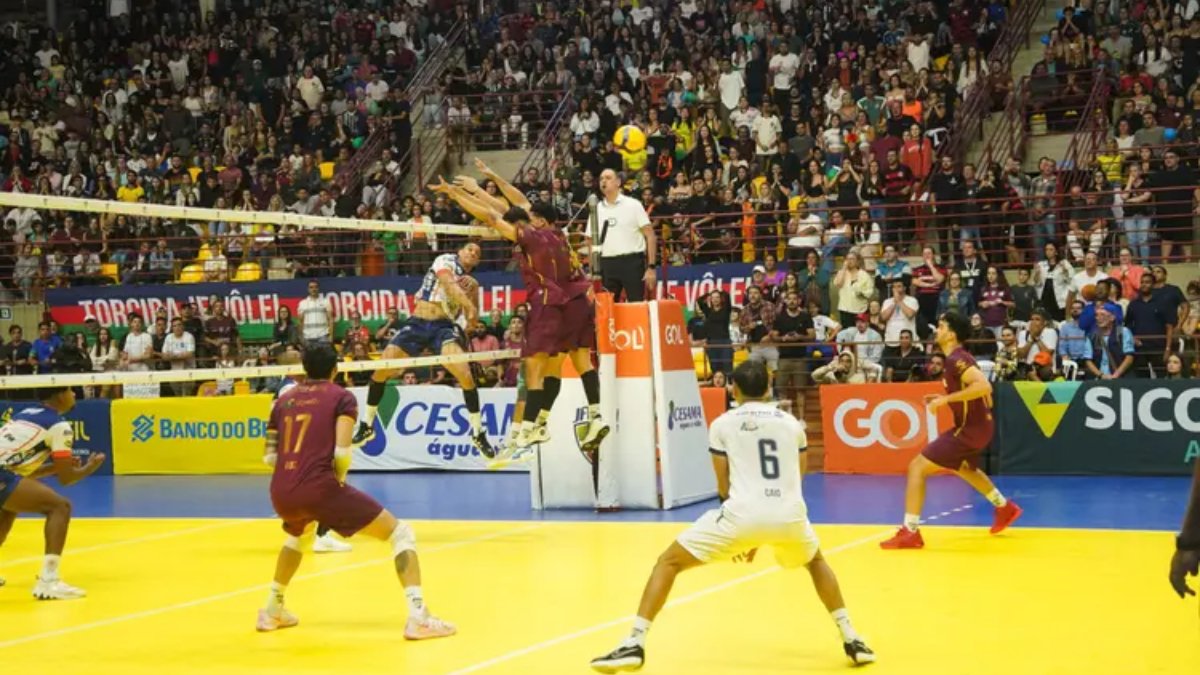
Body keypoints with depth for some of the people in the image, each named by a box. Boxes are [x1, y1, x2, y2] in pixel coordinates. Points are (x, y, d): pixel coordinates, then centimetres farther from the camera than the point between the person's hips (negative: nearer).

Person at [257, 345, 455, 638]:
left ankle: (272, 610, 40)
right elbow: (342, 452, -7)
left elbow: (270, 456, 16)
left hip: (280, 493, 6)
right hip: (319, 488, -6)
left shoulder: (284, 400, 19)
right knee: (401, 533, 4)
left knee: (301, 535, 42)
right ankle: (418, 617, -12)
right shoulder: (342, 397, 6)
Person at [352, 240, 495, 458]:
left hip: (444, 326, 2)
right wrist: (469, 305, -32)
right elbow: (449, 284, -17)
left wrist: (473, 288, -1)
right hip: (416, 323, -2)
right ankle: (367, 425, 13)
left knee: (465, 373, -22)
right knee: (381, 371, -7)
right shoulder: (446, 260, 4)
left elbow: (472, 321, 12)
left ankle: (478, 433, -9)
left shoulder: (471, 283, 16)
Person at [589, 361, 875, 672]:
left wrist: (741, 532, 31)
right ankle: (852, 640, 27)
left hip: (743, 512, -3)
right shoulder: (792, 423, 20)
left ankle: (634, 644, -1)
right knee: (815, 561, 36)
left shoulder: (722, 424, 13)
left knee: (669, 562, 12)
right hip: (789, 514, 3)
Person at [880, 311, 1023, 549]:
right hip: (976, 425, 10)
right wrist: (945, 398, 12)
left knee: (917, 467, -12)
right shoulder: (957, 357, 11)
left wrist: (946, 399, -29)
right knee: (964, 468, 38)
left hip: (970, 429, -10)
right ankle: (1005, 508, 49)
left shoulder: (955, 359, -19)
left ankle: (910, 532, -13)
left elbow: (984, 386, -33)